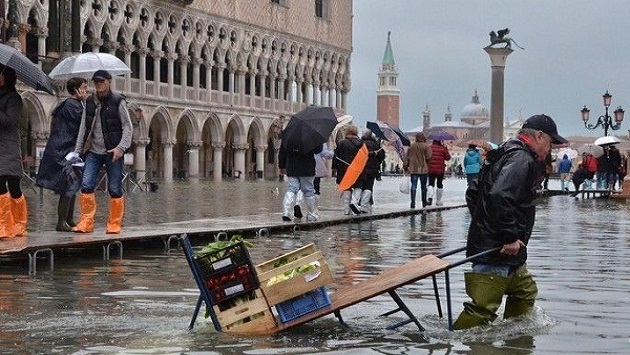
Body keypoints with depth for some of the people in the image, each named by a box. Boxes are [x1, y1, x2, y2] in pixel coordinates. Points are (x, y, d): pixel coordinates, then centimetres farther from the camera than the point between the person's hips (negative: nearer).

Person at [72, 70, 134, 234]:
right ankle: (86, 222, -6)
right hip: (93, 152, 4)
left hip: (113, 153, -4)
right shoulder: (90, 102, 10)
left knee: (115, 189, 0)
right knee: (86, 186, -9)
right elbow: (83, 127, 14)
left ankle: (114, 224, 10)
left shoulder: (118, 101, -3)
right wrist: (77, 150, 8)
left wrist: (121, 147, -16)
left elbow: (128, 127, -4)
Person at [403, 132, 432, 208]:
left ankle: (413, 202, -11)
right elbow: (428, 157, -13)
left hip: (413, 169, 2)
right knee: (423, 186, 10)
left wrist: (405, 166, 13)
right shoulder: (426, 146, -8)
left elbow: (407, 157, 7)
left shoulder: (411, 146, 5)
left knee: (413, 186, 0)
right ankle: (424, 202, 20)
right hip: (423, 169, -2)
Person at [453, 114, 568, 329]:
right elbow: (499, 196, -30)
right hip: (495, 252, -11)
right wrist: (511, 236, -24)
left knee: (525, 291, 24)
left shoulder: (505, 155, 18)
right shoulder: (521, 159, -15)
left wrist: (481, 223, 24)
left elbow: (472, 193, 23)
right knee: (483, 307, -13)